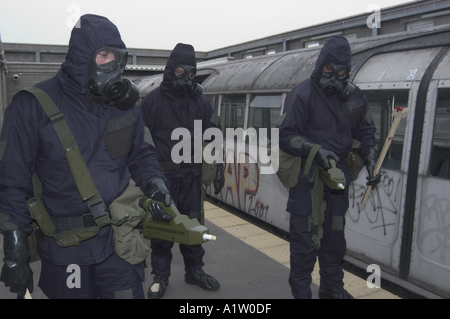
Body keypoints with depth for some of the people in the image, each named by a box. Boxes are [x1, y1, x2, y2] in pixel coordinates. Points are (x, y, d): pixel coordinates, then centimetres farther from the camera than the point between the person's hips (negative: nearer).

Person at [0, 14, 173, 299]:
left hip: (119, 240, 3)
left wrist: (155, 185, -8)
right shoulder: (33, 105, -10)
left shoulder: (125, 104, 3)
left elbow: (140, 155, 13)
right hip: (64, 249, -2)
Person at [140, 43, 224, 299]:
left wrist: (219, 169, 4)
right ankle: (161, 276, 24)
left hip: (192, 174, 3)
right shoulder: (153, 100, -4)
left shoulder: (200, 100, 5)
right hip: (163, 175, -3)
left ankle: (195, 270, 31)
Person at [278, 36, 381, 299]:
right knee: (305, 237, -5)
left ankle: (332, 287, 34)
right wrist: (315, 150, -28)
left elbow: (366, 132, 15)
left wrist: (371, 161, 3)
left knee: (335, 235, 17)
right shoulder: (303, 95, -14)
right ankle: (301, 292, 12)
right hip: (307, 176, -6)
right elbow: (286, 136, -16)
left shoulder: (354, 96, 5)